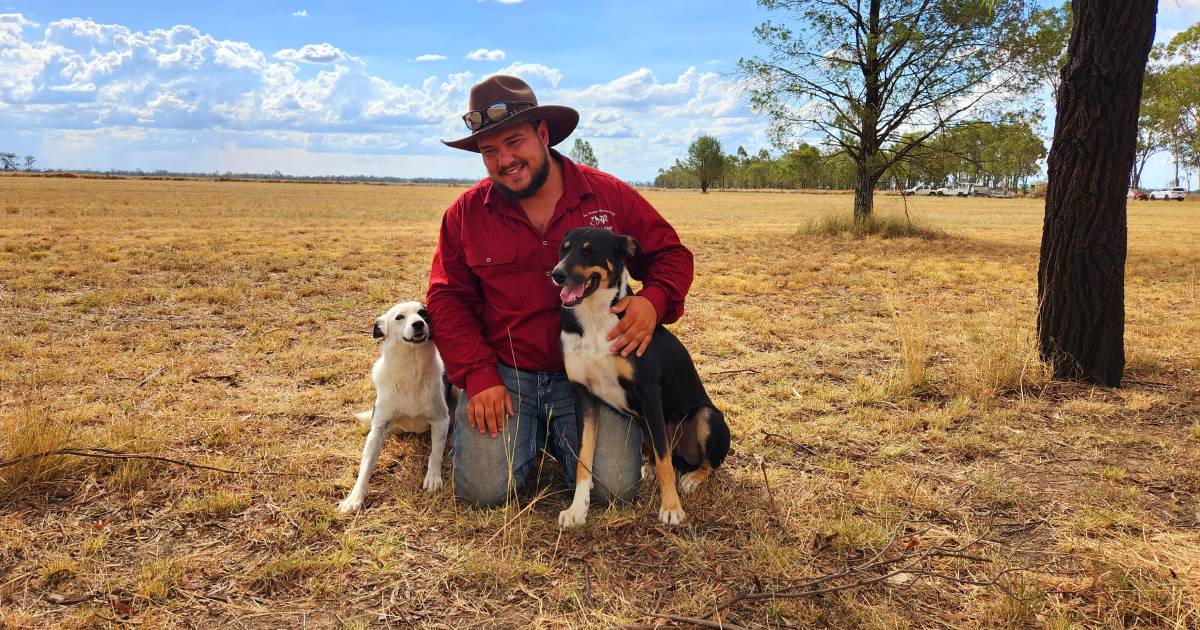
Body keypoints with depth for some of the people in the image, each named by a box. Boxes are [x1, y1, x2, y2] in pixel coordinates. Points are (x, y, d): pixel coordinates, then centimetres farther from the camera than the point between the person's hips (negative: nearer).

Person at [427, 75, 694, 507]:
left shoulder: (610, 195, -2)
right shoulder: (466, 213, 1)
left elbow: (670, 255, 5)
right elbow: (447, 299, 3)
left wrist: (653, 301, -18)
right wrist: (477, 375, -9)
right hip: (502, 375, 1)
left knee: (613, 490, -13)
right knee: (481, 490, -13)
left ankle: (558, 436, 20)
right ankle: (526, 434, 21)